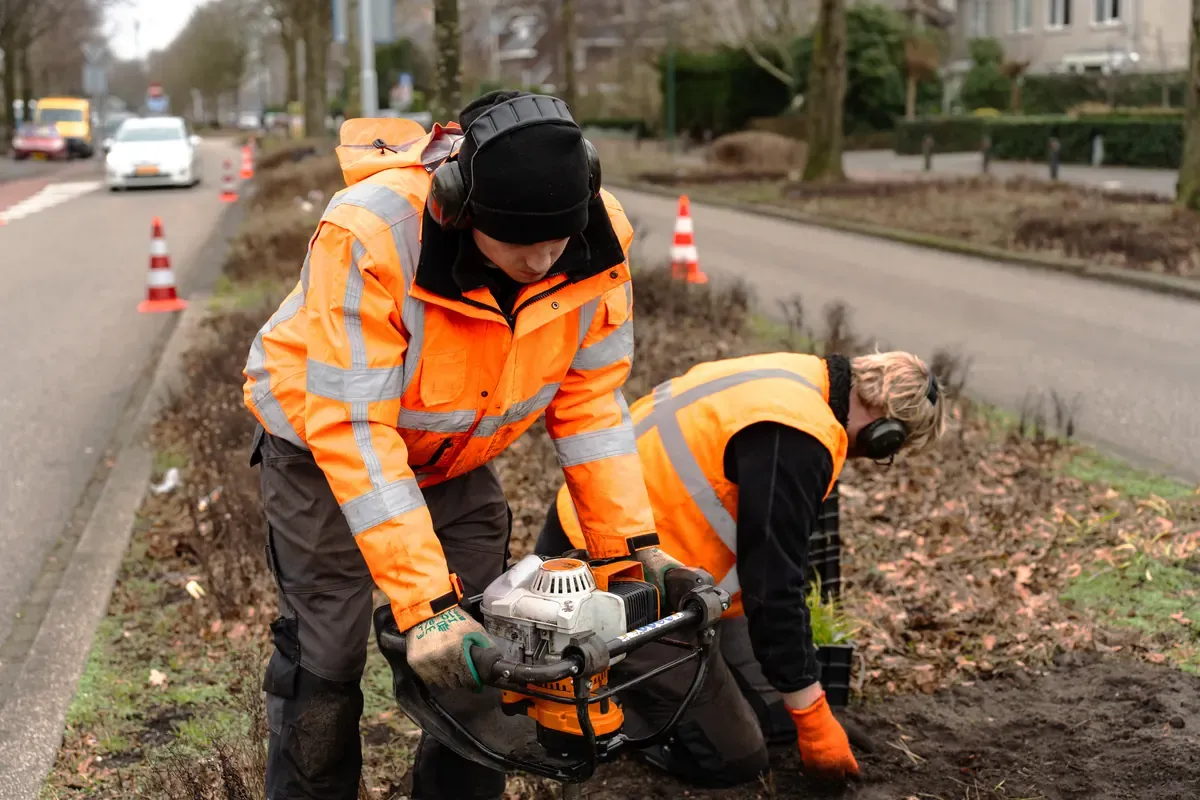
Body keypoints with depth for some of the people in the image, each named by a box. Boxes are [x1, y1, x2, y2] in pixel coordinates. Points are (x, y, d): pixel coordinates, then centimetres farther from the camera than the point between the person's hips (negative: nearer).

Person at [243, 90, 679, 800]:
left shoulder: (597, 236, -25)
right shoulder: (370, 236, -39)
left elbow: (589, 397, -11)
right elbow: (353, 430, -37)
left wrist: (631, 542, -17)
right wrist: (424, 602, -39)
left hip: (456, 457, 4)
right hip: (326, 444, -4)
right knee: (327, 660, -5)